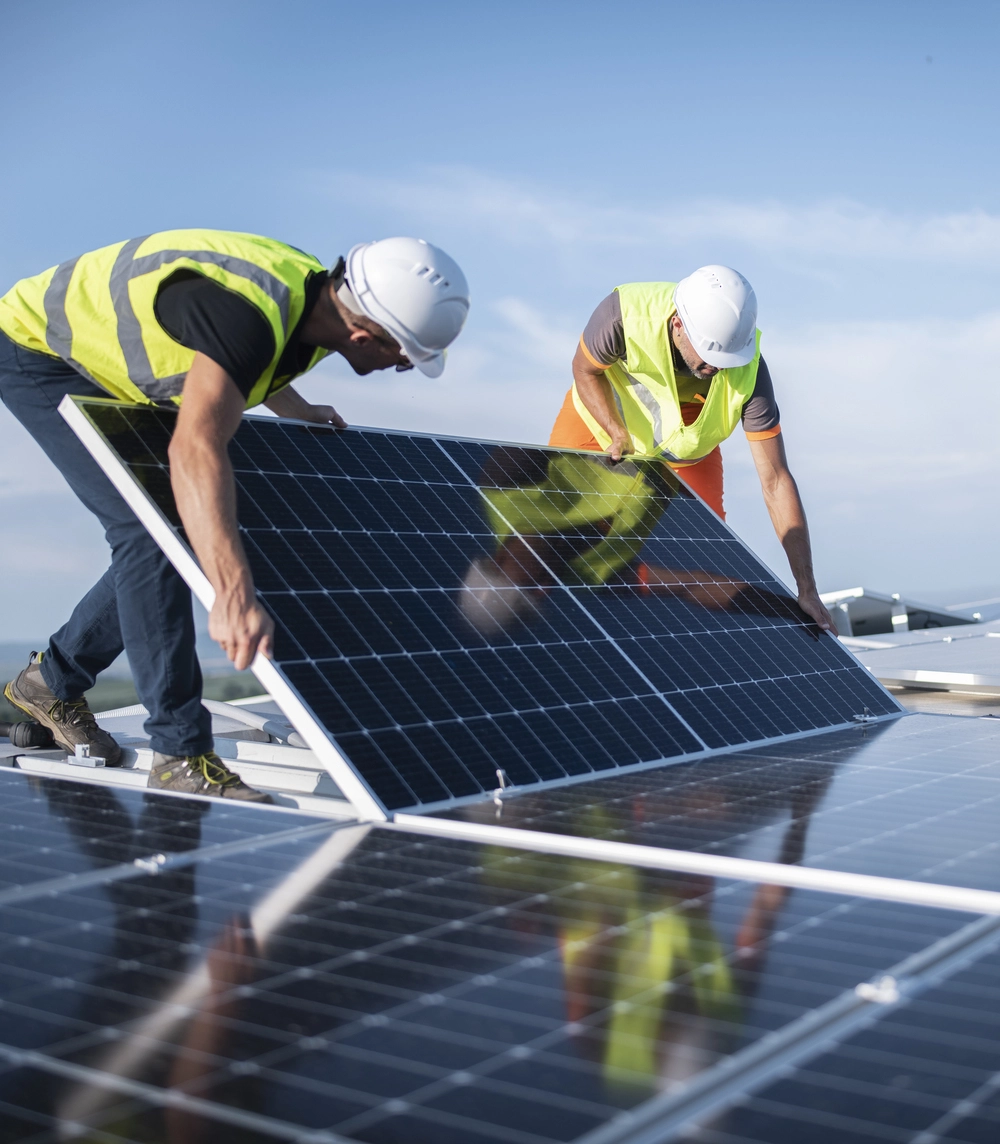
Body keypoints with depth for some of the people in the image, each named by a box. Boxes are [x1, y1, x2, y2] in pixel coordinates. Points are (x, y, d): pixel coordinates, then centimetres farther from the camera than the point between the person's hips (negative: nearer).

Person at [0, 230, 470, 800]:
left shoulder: (320, 297, -11)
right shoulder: (248, 313, -40)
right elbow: (196, 447, -55)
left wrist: (297, 410, 16)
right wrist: (234, 595, -63)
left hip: (112, 371, 9)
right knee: (149, 530, -20)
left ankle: (52, 679, 24)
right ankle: (182, 754, -14)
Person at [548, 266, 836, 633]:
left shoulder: (747, 371, -35)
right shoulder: (627, 312, -40)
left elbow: (776, 482, -32)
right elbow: (585, 370, -16)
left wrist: (807, 590, -32)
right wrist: (620, 435, -33)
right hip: (599, 419, 0)